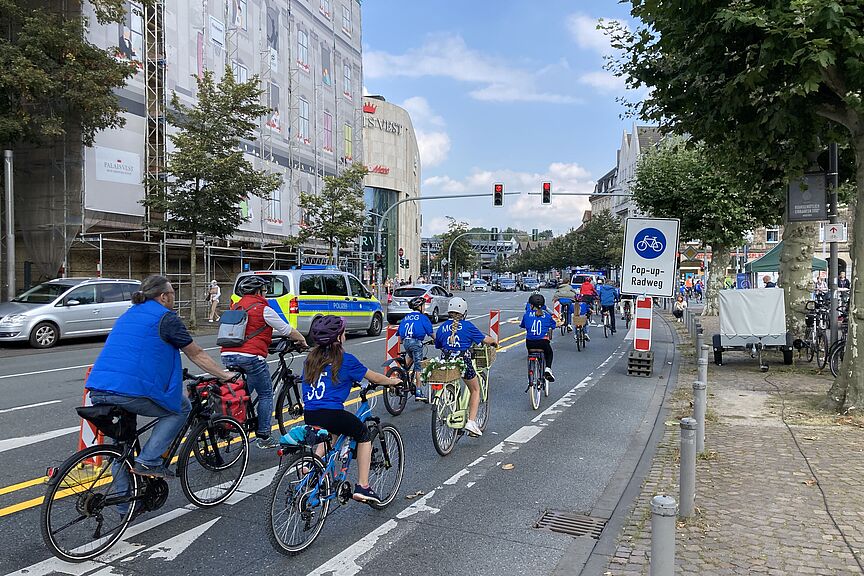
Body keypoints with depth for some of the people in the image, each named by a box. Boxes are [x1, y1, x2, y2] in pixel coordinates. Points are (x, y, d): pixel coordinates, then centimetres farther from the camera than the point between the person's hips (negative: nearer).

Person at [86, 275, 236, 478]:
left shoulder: (128, 315, 27)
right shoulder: (167, 318, 3)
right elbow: (197, 355, 9)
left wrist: (175, 373, 51)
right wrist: (225, 375, 21)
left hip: (98, 392, 8)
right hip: (131, 391, -8)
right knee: (181, 408, 13)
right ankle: (148, 461, 3)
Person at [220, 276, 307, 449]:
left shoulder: (235, 307, 19)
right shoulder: (263, 309, -2)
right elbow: (287, 330, 4)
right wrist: (302, 340, 22)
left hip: (227, 355, 7)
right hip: (250, 356, -7)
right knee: (266, 394, 6)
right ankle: (264, 437, 7)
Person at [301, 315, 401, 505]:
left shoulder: (311, 358, 13)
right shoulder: (345, 360, -3)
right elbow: (374, 378, 7)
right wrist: (393, 381, 27)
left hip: (309, 417, 6)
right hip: (332, 414, -6)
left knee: (331, 433, 36)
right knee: (364, 435, 18)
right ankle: (362, 487, 14)